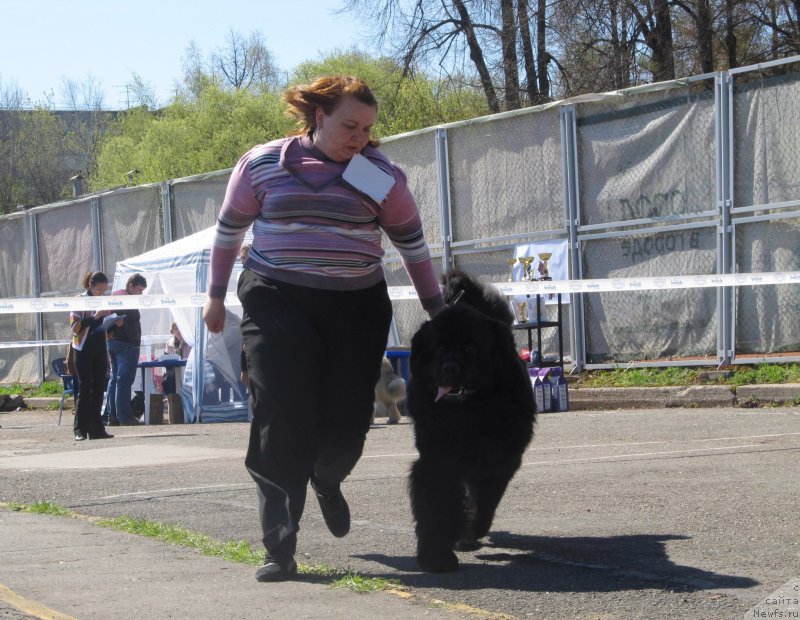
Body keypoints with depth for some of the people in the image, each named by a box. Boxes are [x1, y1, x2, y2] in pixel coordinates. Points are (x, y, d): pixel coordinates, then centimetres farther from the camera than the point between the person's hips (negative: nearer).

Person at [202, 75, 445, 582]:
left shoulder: (382, 174, 3)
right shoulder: (262, 165, 1)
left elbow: (412, 242, 12)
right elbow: (230, 228, 14)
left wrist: (437, 309, 14)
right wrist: (217, 295, 19)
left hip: (359, 307, 2)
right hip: (278, 303, -1)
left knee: (348, 422, 0)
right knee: (283, 416, -14)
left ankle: (327, 480, 39)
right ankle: (280, 550, -12)